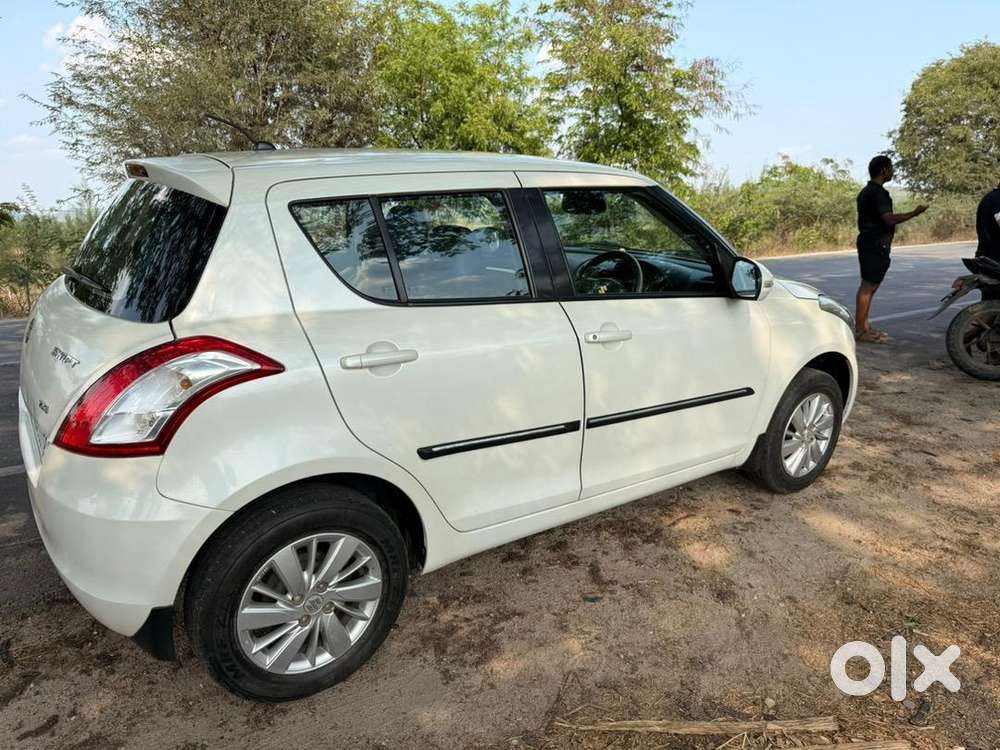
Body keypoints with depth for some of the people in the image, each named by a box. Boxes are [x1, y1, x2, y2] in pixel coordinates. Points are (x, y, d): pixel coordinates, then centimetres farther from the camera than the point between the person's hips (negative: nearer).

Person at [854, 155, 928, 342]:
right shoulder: (878, 193, -15)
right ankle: (860, 330, -8)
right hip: (876, 244, -11)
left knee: (868, 286, 13)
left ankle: (864, 326, 18)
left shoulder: (866, 191, 17)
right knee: (868, 287, -9)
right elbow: (889, 219, -24)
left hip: (867, 241, 11)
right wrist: (914, 213, -17)